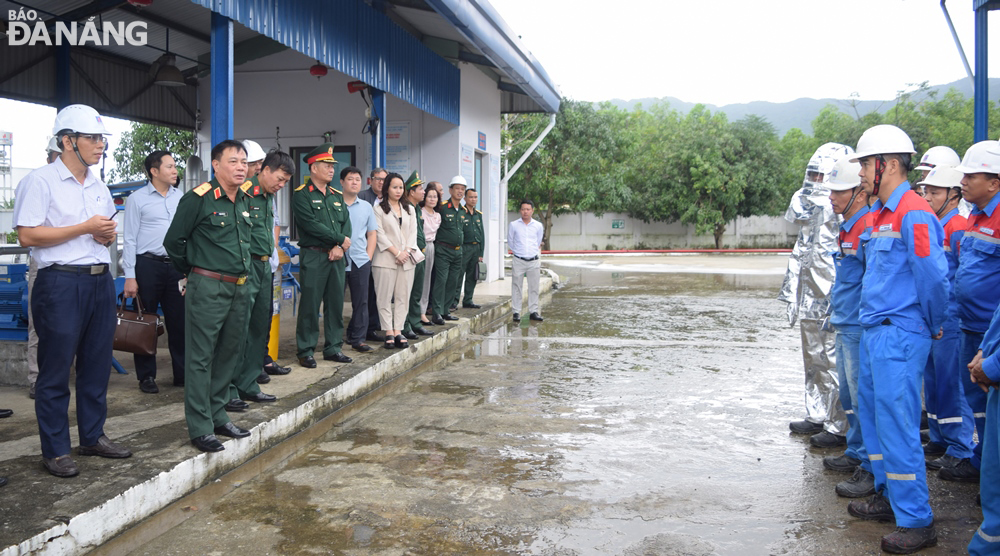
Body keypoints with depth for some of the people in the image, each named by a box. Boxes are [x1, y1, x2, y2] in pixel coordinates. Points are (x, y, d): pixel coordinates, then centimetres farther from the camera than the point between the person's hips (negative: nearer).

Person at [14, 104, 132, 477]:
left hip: (100, 282, 7)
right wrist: (86, 228, -14)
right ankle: (55, 451, 11)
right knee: (55, 372, 1)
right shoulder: (40, 181, -6)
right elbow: (28, 236, -13)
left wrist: (109, 234, 2)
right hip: (61, 283, -7)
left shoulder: (99, 186, 17)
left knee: (97, 366, 12)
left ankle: (93, 437, 25)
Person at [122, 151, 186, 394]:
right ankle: (146, 376, 15)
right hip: (148, 265, -3)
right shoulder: (137, 199, -2)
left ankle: (182, 374, 16)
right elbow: (130, 239, -3)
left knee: (179, 321, 7)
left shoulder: (180, 197, 10)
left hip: (176, 265, 4)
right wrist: (130, 277, -8)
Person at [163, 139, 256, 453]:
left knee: (229, 355, 13)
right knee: (200, 358, -1)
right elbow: (173, 241, -4)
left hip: (239, 288, 7)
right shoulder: (198, 199, -9)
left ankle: (218, 417, 26)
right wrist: (193, 273, 7)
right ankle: (200, 428, 6)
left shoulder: (245, 201, 12)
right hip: (207, 288, -7)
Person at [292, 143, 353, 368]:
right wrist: (340, 239, -11)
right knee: (310, 305, -2)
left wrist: (340, 247, -8)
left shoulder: (337, 195, 15)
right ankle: (305, 351, 7)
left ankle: (333, 348, 19)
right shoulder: (301, 195, -5)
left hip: (336, 257, 6)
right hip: (313, 257, -6)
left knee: (336, 303, 9)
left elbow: (346, 223, 9)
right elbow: (311, 225, -16)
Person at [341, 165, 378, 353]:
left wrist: (368, 256, 6)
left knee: (361, 301, 5)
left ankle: (358, 338, 13)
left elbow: (372, 234, 16)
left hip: (361, 261, 3)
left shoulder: (366, 207, 13)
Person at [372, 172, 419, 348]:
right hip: (386, 259, -4)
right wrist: (396, 252, -12)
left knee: (403, 296, 2)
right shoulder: (379, 209, 1)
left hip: (406, 259, 4)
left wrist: (406, 251, -6)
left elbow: (413, 233, 10)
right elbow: (380, 235, -6)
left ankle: (398, 331, 6)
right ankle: (388, 332, 1)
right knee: (385, 297, -3)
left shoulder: (409, 209, 17)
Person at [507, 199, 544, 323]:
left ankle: (533, 311, 15)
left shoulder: (538, 226, 5)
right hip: (518, 261, -2)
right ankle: (516, 312, 7)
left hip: (534, 261, 2)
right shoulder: (513, 225, 0)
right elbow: (510, 243, 10)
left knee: (534, 287, 6)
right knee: (516, 287, 1)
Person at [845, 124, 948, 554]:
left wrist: (934, 326, -5)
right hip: (875, 330, 10)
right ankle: (890, 497, 31)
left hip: (899, 336, -10)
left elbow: (934, 277, -18)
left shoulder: (913, 214, -16)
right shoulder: (881, 215, 15)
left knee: (897, 423, -7)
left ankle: (917, 521, 4)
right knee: (872, 413, 17)